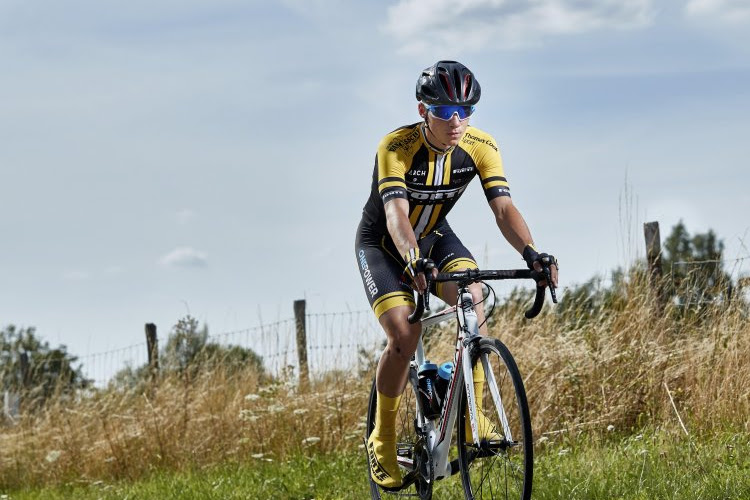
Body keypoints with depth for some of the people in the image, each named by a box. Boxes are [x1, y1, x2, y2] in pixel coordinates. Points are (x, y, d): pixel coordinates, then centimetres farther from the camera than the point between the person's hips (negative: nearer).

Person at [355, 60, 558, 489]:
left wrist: (531, 252, -45)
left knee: (474, 298, -26)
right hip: (382, 245, -3)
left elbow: (504, 208, -26)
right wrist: (413, 260, -61)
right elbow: (396, 213, -41)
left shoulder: (481, 147, -18)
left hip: (434, 236, 3)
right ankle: (383, 443, -2)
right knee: (405, 336, -22)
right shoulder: (397, 148, -30)